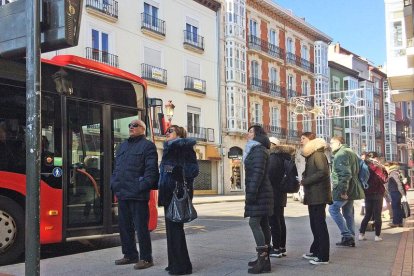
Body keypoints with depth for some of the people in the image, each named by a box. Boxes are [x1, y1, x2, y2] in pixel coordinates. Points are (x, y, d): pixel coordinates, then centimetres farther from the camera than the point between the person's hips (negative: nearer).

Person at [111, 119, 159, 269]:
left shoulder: (147, 145, -2)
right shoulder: (122, 146, 21)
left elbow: (151, 169, -11)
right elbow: (116, 166, 23)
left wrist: (143, 187, -18)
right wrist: (114, 183, 11)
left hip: (138, 194, -8)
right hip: (122, 194, 8)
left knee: (141, 227, -3)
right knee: (124, 226, 14)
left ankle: (146, 258, 7)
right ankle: (130, 255, 27)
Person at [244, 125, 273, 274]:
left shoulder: (259, 150, -12)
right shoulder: (255, 150, 20)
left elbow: (258, 173, -21)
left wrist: (251, 193, -25)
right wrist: (251, 192, 20)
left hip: (259, 192, -10)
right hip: (260, 192, 10)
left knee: (254, 223, -14)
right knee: (262, 224, 9)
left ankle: (263, 260, -15)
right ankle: (264, 258, 12)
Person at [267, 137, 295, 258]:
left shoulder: (273, 158, -14)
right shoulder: (281, 157, 15)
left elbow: (270, 175, -21)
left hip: (273, 194, -10)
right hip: (281, 194, 10)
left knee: (274, 222, -6)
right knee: (280, 221, 12)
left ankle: (276, 249, -4)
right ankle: (282, 248, 17)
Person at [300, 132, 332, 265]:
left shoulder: (318, 154, -11)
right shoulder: (310, 155, 18)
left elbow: (323, 172, -23)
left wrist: (305, 181, -18)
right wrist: (304, 179, -1)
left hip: (318, 195, -9)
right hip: (312, 195, 9)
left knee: (320, 225, -7)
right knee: (314, 224, 15)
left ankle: (323, 257, -3)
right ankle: (315, 251, 26)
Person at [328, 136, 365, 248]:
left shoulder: (341, 154, -13)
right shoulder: (350, 152, 20)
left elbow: (345, 173, -22)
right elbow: (355, 171, 23)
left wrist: (342, 190, -24)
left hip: (343, 189, -10)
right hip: (351, 189, 10)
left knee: (333, 209, -6)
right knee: (348, 213, 12)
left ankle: (347, 235, -9)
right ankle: (351, 238, 14)